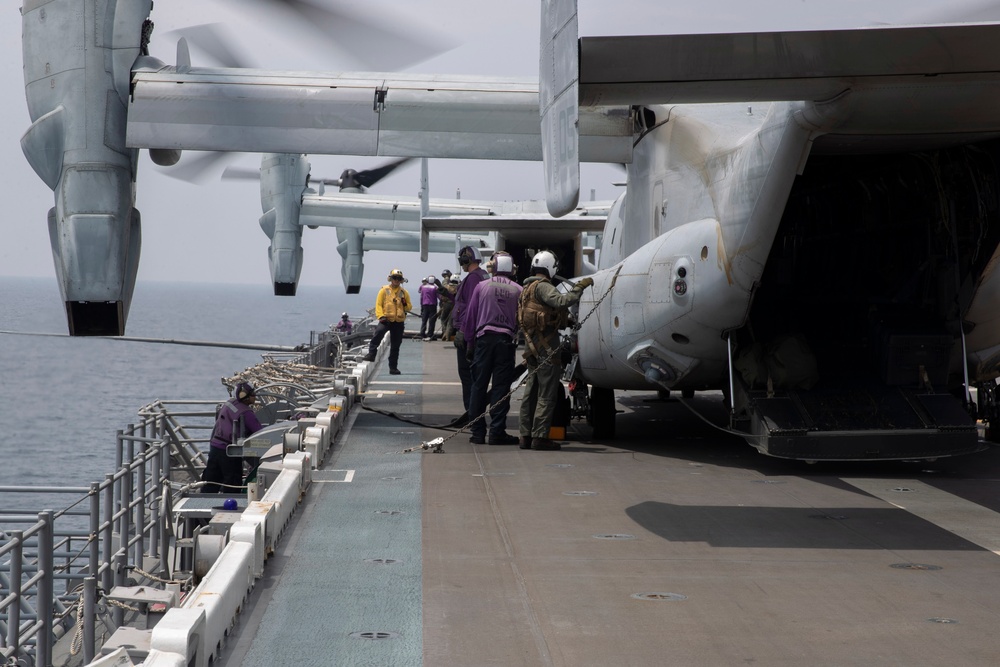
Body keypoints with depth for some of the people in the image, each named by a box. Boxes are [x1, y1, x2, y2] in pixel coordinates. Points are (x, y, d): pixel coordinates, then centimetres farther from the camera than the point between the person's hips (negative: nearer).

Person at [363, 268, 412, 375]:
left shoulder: (404, 292, 11)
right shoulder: (384, 290, 3)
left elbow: (409, 306, 15)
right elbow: (378, 304, -2)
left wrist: (405, 304, -9)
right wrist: (381, 316, -16)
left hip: (399, 322, 3)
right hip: (386, 320, -3)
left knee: (395, 346, 7)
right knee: (378, 332, -34)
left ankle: (393, 367, 15)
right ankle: (371, 354, -29)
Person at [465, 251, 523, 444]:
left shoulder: (482, 286, 1)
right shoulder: (518, 290, -1)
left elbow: (470, 316, 3)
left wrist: (469, 342, 9)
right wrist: (518, 339, 11)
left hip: (484, 338, 0)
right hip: (506, 340, 0)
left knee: (479, 385, 7)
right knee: (501, 387, 2)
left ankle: (477, 432, 7)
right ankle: (497, 432, 0)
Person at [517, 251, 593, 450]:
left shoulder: (528, 287, 19)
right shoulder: (542, 286, -12)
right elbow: (561, 301, -28)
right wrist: (579, 287, -19)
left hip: (532, 343, 10)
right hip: (546, 343, -10)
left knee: (531, 390, 11)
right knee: (547, 391, -7)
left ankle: (526, 435, 12)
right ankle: (540, 436, -9)